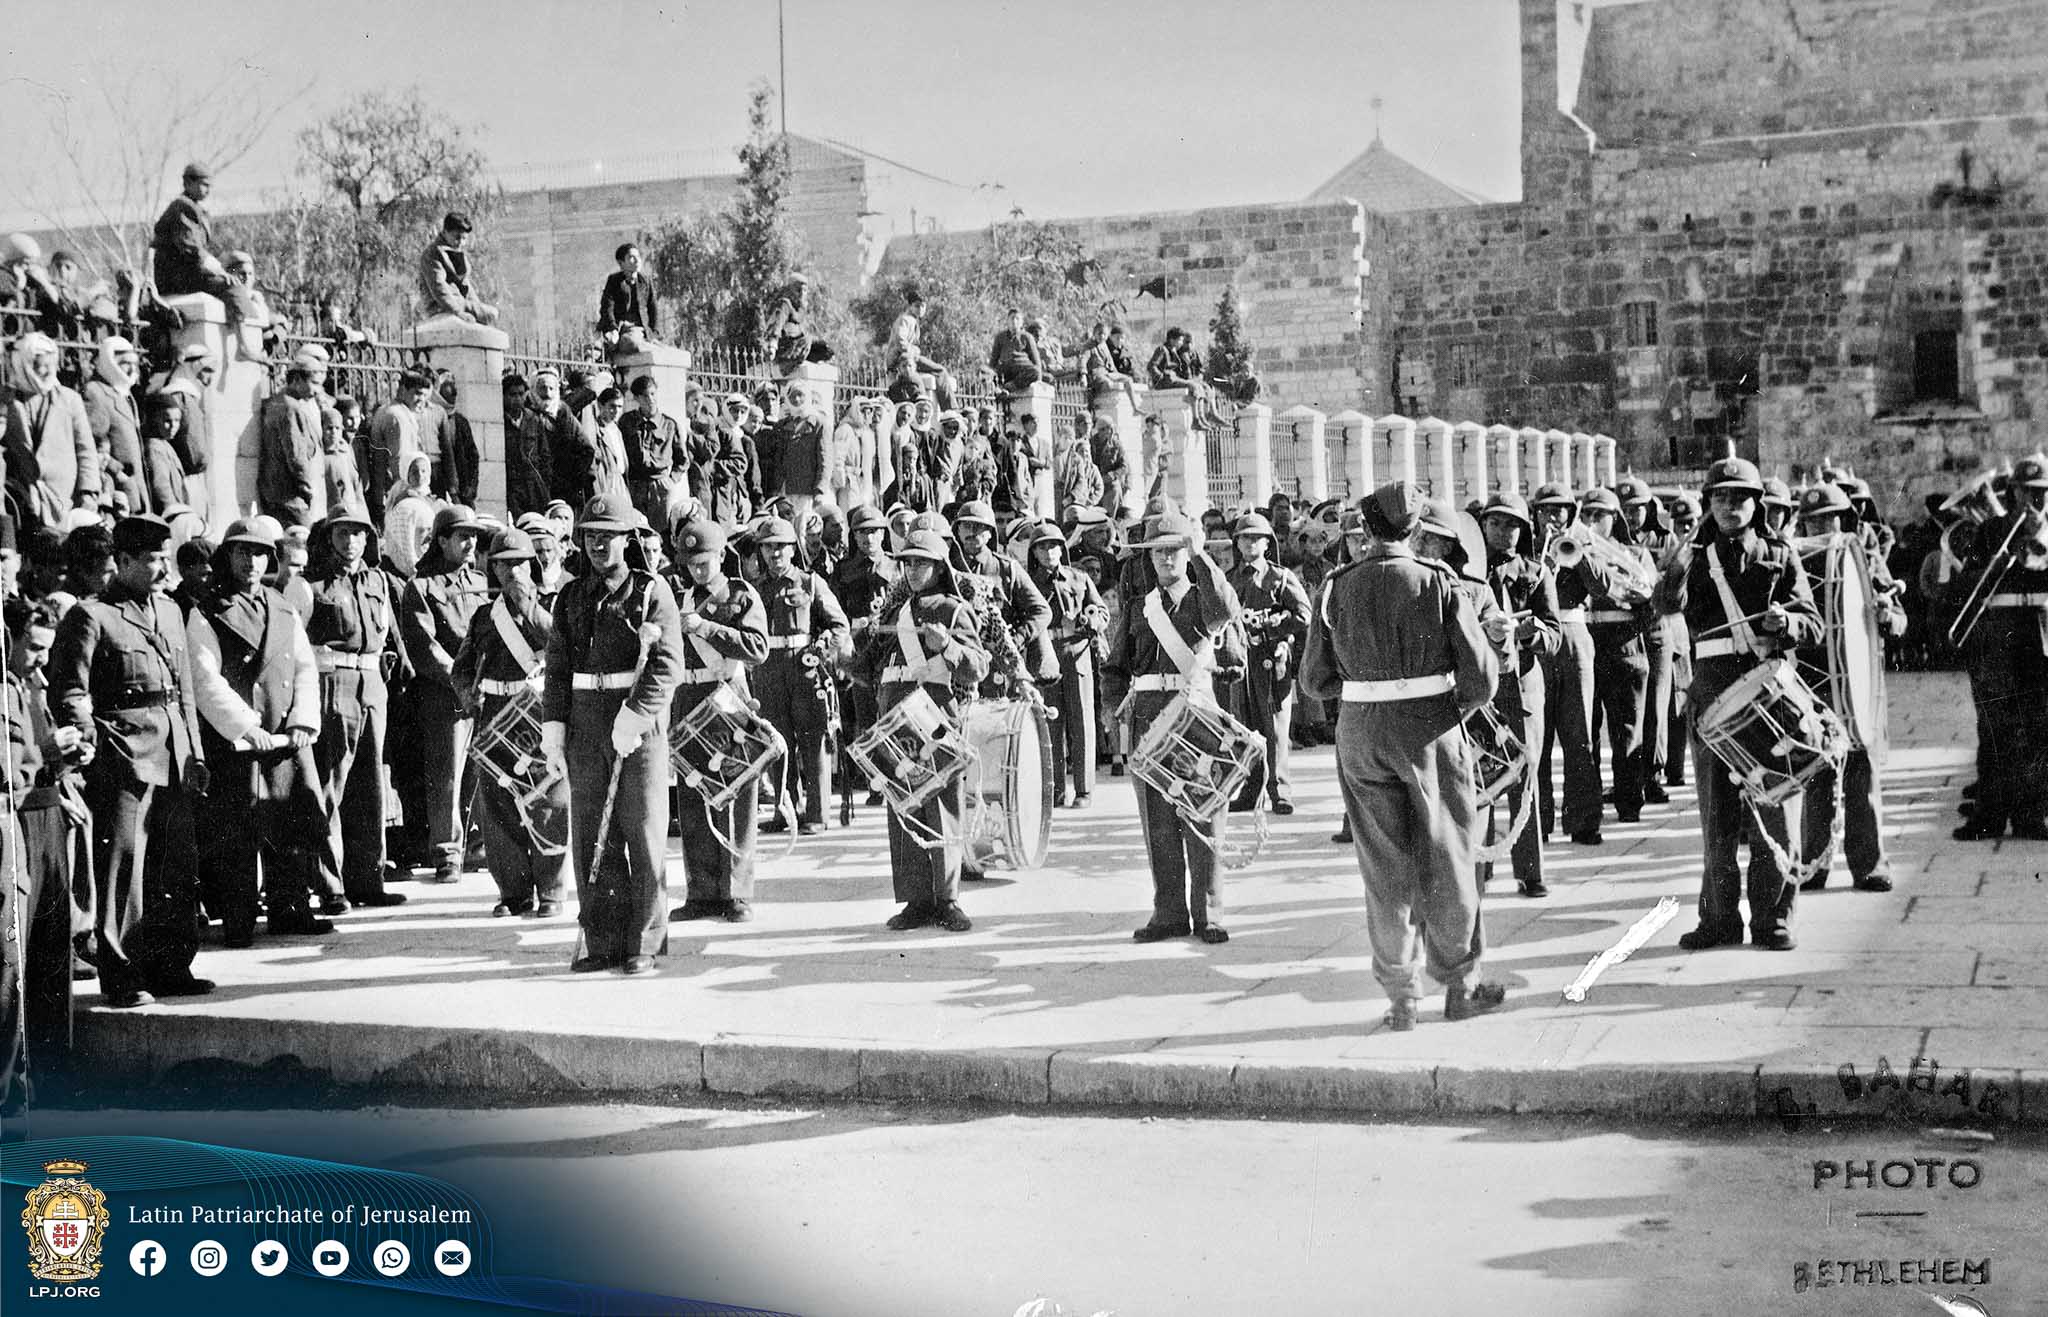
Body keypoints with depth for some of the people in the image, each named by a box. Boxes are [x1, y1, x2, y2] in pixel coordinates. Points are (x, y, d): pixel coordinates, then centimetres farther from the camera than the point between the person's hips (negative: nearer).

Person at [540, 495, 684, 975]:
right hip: (584, 728, 4)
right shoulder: (571, 597, 13)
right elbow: (557, 665, 13)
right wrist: (553, 723, 2)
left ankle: (644, 944, 5)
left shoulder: (652, 591, 0)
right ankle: (601, 941, 9)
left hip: (641, 725, -4)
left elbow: (668, 665, -9)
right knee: (589, 837, 3)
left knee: (644, 836, -1)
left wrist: (634, 716, -18)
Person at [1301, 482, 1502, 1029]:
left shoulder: (1338, 588, -2)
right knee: (1445, 859, 11)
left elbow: (1314, 679, 3)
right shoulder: (1440, 583, -8)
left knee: (1384, 866, 9)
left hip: (1362, 734, 2)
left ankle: (1399, 995, 12)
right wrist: (1458, 706, 10)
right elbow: (1482, 675, -9)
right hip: (1431, 729, -2)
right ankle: (1458, 985, 20)